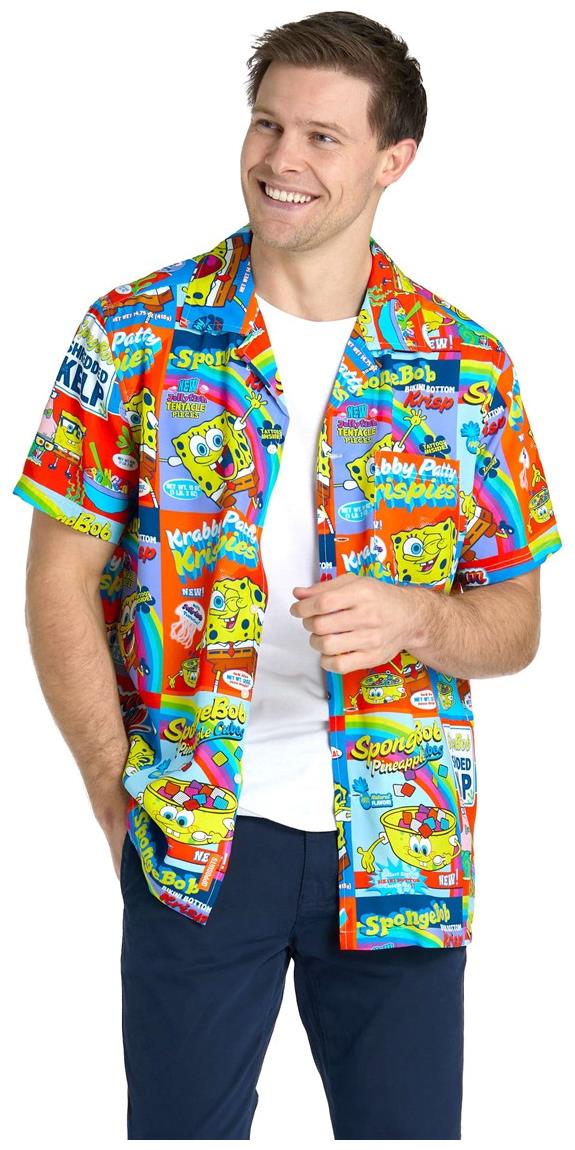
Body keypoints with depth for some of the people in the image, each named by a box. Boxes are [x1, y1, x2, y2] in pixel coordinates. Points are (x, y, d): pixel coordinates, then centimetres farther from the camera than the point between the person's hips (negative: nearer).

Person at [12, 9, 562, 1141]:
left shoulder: (469, 369, 2)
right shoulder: (136, 333, -1)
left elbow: (515, 623, 6)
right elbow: (61, 582, 0)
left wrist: (412, 620, -16)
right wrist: (119, 797, -5)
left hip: (399, 848, 1)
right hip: (194, 839, -1)